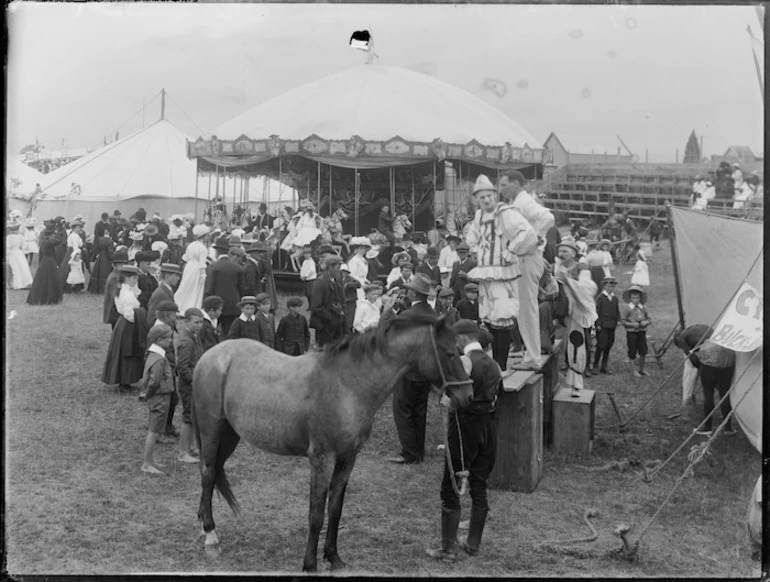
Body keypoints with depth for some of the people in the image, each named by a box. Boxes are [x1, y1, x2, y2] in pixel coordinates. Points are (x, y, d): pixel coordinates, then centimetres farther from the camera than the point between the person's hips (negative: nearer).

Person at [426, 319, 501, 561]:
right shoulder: (493, 364, 7)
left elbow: (448, 401, -19)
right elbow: (494, 396, 11)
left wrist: (445, 396, 0)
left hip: (464, 425, -7)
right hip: (488, 425, 7)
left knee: (450, 489, 1)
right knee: (479, 486, 14)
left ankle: (449, 548, 4)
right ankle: (473, 543, 23)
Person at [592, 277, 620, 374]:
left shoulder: (615, 299, 13)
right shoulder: (600, 297, -5)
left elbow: (617, 311, 20)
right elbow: (597, 311, -7)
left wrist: (618, 320, 4)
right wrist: (598, 324, -11)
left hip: (612, 326, 6)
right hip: (602, 326, -6)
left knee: (608, 347, 8)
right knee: (601, 346, -6)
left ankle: (604, 367, 16)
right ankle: (595, 366, 4)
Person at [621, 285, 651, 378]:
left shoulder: (643, 308, 9)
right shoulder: (627, 309, -5)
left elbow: (648, 318, 15)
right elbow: (623, 321, -6)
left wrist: (646, 322, -8)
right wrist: (632, 324, -19)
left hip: (642, 332, 4)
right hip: (631, 332, -4)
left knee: (643, 351, 6)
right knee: (632, 352, 1)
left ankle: (641, 369, 21)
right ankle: (633, 370, 12)